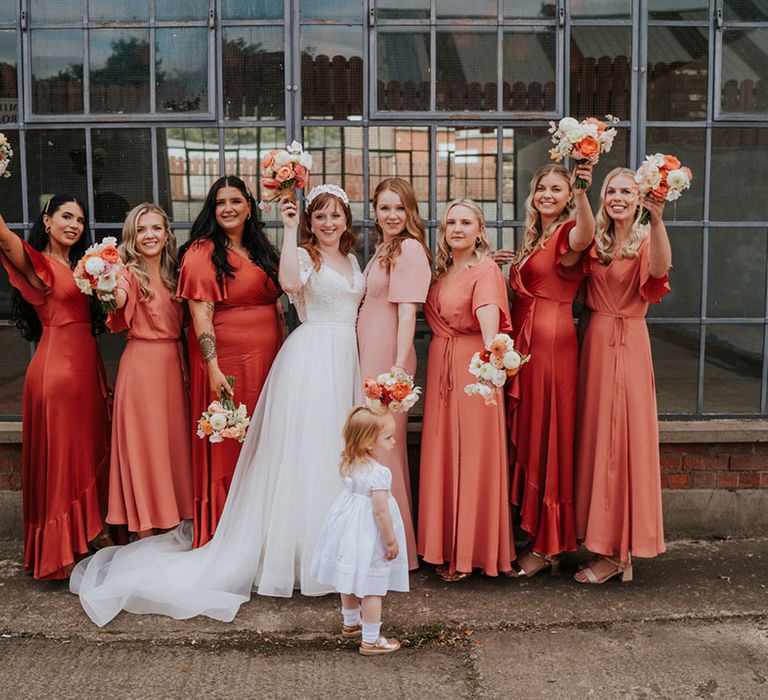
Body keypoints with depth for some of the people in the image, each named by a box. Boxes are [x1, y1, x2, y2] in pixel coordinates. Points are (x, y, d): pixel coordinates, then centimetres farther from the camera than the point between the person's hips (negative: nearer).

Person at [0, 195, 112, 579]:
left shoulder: (80, 266, 17)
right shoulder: (38, 265, -7)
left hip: (88, 364, 8)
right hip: (55, 364, -7)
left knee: (91, 450, 14)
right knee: (58, 452, 1)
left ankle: (91, 529, 28)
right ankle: (58, 549, 12)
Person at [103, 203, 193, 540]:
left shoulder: (171, 275, 13)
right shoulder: (131, 273, -7)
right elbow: (118, 301, -29)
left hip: (174, 365, 6)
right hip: (141, 364, -6)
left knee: (174, 438, 11)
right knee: (144, 441, 0)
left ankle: (172, 519, 24)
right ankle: (146, 531, 9)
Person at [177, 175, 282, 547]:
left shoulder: (261, 251, 16)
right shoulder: (203, 252, -6)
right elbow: (200, 314, -14)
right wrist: (213, 368, -22)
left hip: (266, 359, 6)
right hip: (226, 360, -6)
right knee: (226, 449, -1)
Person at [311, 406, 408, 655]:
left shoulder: (350, 465, -2)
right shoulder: (380, 473, -26)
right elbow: (381, 512, -24)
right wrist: (391, 541, -14)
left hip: (349, 529, 8)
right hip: (369, 535, -8)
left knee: (351, 581, 24)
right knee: (372, 589, 4)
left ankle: (351, 623, 44)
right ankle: (370, 640, 13)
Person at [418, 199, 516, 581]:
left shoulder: (486, 270, -10)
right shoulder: (441, 270, 14)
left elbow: (488, 315, -28)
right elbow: (435, 317, 12)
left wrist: (490, 353, -45)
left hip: (472, 367, -7)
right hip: (440, 366, 7)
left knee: (472, 455, -1)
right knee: (441, 455, 9)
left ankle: (471, 551, 9)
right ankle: (446, 547, 20)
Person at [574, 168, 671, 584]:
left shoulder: (646, 240, -4)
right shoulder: (595, 241, 12)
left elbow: (660, 269, -25)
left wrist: (657, 220, -39)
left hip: (629, 343, -5)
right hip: (594, 341, 5)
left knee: (625, 436, -3)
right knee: (595, 435, 7)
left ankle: (617, 552, 5)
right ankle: (612, 544, 19)